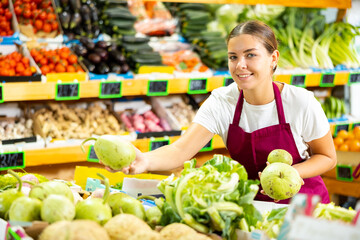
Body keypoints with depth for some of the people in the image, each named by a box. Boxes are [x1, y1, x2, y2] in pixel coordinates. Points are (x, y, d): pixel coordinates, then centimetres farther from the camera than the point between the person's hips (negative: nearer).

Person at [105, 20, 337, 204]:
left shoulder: (300, 102, -15)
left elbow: (327, 157, -1)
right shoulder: (222, 102, -11)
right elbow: (181, 150, -23)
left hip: (302, 201, -2)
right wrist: (145, 160, -45)